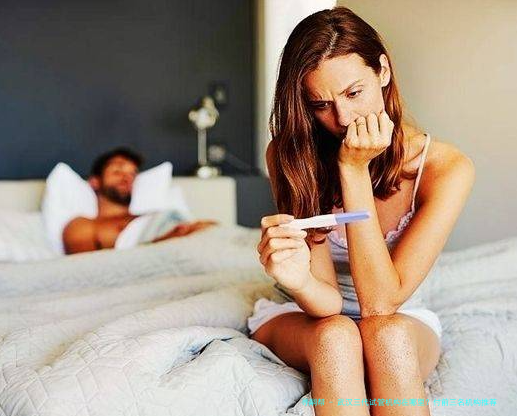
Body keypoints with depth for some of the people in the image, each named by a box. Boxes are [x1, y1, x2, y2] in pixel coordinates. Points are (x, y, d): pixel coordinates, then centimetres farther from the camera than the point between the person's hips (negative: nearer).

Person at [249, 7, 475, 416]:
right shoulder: (288, 153, -16)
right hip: (301, 317, 0)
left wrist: (354, 168, -29)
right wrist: (299, 279, -44)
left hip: (404, 322, 1)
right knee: (337, 336, -34)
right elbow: (329, 303, -19)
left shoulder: (446, 167, -19)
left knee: (386, 334, -34)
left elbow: (381, 302, -24)